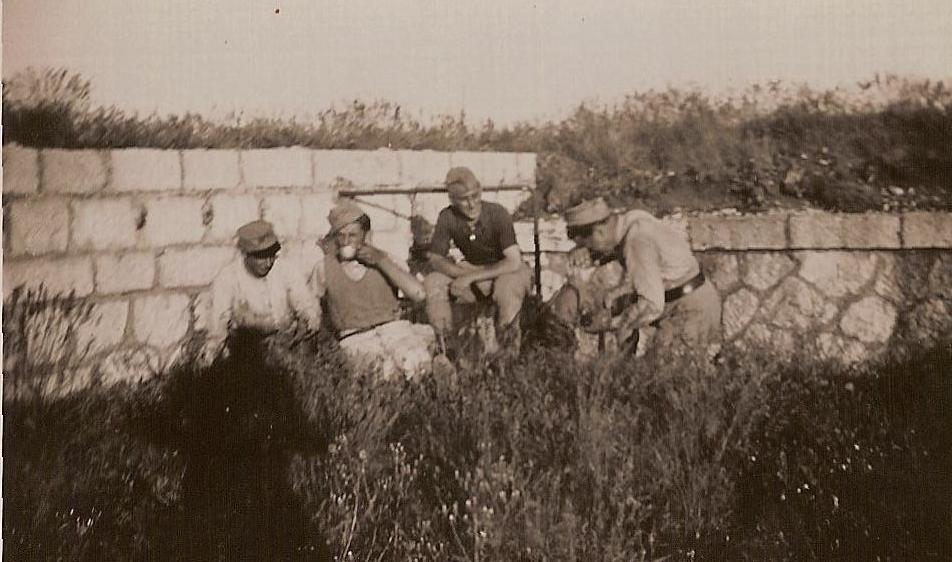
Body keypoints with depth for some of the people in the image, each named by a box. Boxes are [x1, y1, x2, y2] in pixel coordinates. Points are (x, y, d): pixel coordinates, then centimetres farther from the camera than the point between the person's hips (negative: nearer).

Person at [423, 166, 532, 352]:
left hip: (507, 273, -4)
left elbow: (514, 262, -31)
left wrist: (470, 277, -32)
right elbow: (435, 259, -6)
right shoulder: (447, 218, -16)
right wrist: (461, 272, -27)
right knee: (432, 283, -17)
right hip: (474, 272, 4)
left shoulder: (497, 213, -26)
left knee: (507, 287, -38)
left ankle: (508, 350, -18)